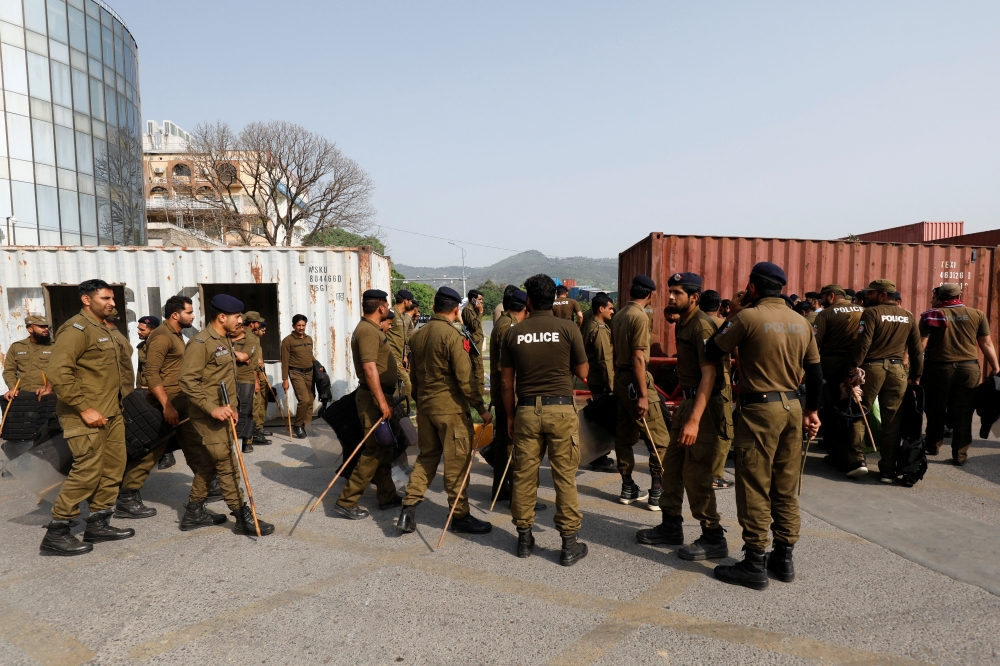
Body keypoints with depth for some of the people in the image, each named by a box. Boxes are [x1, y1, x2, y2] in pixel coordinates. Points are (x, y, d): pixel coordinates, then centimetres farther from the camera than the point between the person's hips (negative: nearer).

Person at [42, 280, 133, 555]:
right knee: (87, 471, -7)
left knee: (113, 468, 12)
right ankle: (56, 533, 6)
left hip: (111, 413, 9)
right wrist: (84, 408, -22)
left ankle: (98, 524, 23)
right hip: (86, 415, -9)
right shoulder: (76, 329, -13)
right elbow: (58, 373, -22)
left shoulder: (102, 329, 17)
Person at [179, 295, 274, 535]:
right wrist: (212, 408, -25)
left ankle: (193, 513, 27)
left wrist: (231, 408, 14)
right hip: (208, 417, -9)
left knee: (209, 465, 15)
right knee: (226, 464, -7)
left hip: (221, 415, 9)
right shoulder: (201, 342, -16)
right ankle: (243, 517, -2)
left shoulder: (224, 341, 14)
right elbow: (187, 381, -22)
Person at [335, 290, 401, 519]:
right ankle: (347, 501, 1)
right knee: (374, 451, -6)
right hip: (374, 398, -11)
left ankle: (387, 496, 26)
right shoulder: (367, 330, -18)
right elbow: (369, 368, -26)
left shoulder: (372, 328, 16)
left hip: (379, 396, 11)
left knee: (385, 449, 16)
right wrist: (382, 402, -28)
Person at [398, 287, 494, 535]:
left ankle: (408, 509, 13)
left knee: (426, 456, 18)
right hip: (450, 407, -7)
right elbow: (465, 378, -18)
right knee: (457, 462, 4)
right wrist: (481, 408, -12)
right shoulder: (452, 335, -16)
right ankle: (460, 516, 14)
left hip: (424, 405, 7)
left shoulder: (417, 334, 7)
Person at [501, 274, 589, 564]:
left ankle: (524, 538, 22)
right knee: (564, 477, 4)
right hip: (561, 409, -2)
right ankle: (569, 543, 11)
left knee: (524, 475, 10)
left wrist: (510, 415, 16)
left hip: (526, 410, 2)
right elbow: (582, 372, 3)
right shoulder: (568, 328, -4)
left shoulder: (514, 333, 2)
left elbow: (506, 380, 6)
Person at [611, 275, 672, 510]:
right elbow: (638, 357, -19)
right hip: (635, 380, -9)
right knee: (659, 438, -1)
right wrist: (643, 395, -20)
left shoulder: (618, 316, 11)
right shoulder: (640, 317, -14)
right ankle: (656, 493, 1)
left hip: (620, 379, 9)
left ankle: (628, 489, 19)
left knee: (625, 436, 12)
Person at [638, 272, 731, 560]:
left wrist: (694, 420, -31)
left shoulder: (702, 326, -18)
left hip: (706, 405, -10)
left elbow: (709, 374, -25)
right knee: (672, 466, 14)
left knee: (695, 474, -4)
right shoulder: (683, 324, 12)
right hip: (689, 400, 10)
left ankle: (713, 539, 11)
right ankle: (671, 528, 27)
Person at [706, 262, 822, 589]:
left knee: (755, 488, 1)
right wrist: (811, 411, 21)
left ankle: (755, 564, 8)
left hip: (759, 409, -7)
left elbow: (712, 352, -6)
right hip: (793, 407, 7)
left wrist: (730, 319, 7)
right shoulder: (800, 322, 8)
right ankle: (783, 558, 25)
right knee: (786, 488, 15)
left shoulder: (748, 317, -12)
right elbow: (815, 372, 12)